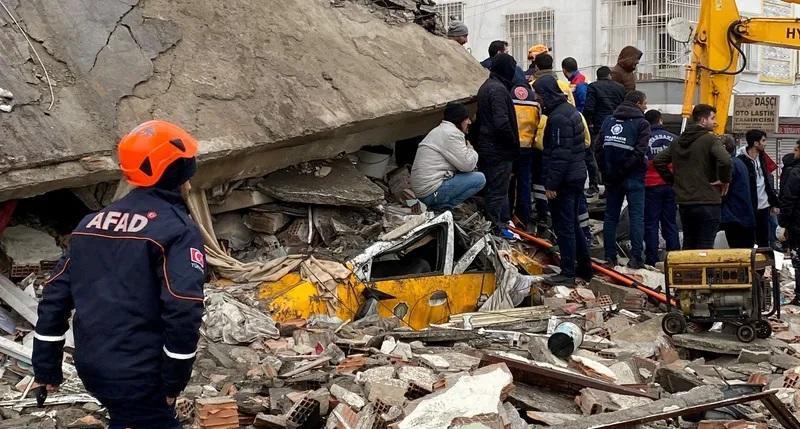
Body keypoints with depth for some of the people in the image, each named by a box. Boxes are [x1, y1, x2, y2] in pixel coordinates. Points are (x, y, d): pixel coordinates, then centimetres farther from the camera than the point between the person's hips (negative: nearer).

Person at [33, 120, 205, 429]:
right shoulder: (178, 229, -13)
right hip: (138, 375, -7)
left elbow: (56, 295, 10)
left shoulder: (92, 223, 10)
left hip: (91, 366, 7)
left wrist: (46, 366, 15)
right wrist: (174, 380, -13)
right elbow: (184, 312, -23)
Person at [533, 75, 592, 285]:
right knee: (573, 224, 18)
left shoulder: (558, 118, -19)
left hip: (565, 180, -10)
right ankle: (584, 267, 26)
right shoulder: (570, 110, 14)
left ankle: (568, 273, 1)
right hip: (576, 176, 10)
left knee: (564, 227, -4)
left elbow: (559, 155, -23)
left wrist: (551, 183, -20)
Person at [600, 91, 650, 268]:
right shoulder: (641, 123, -7)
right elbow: (639, 153, -18)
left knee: (611, 216, 11)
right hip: (633, 178, -5)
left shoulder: (608, 121, 8)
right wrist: (623, 170, -12)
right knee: (636, 217, -1)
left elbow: (599, 148, 4)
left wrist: (607, 172, 6)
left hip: (612, 178, 5)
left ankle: (610, 257, 11)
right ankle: (636, 258, -5)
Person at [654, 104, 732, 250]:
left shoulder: (678, 141, 12)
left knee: (688, 245, 16)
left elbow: (658, 161, 16)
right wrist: (725, 180, -10)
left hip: (684, 203, 7)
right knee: (705, 248, -3)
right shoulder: (710, 139, -9)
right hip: (707, 202, -6)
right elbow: (725, 160, -26)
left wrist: (673, 181, 16)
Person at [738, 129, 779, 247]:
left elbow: (767, 181, 17)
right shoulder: (742, 161, -14)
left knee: (764, 241, 12)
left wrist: (774, 201, 13)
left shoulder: (761, 158, 10)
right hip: (750, 208, -7)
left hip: (764, 207, 7)